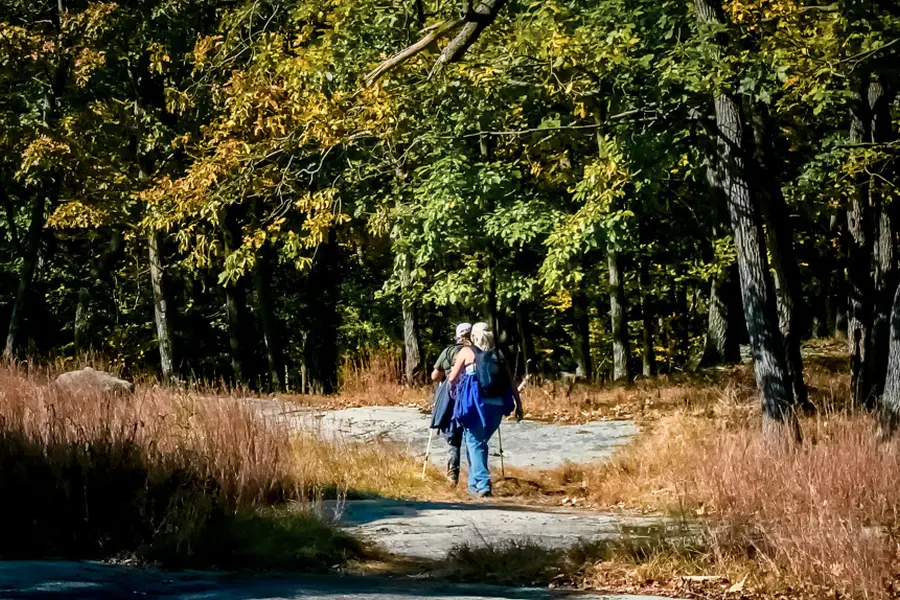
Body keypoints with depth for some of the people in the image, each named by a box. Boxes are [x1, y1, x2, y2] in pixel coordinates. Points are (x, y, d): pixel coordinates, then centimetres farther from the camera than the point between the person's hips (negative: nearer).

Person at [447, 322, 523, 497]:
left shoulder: (466, 351, 6)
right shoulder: (498, 354, 13)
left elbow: (452, 379, 10)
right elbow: (510, 382, 8)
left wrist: (454, 390, 30)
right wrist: (518, 404, 9)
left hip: (475, 403, -3)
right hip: (496, 404, 3)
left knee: (474, 443, -1)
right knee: (480, 442, 18)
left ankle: (483, 484, -15)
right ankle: (474, 482, 23)